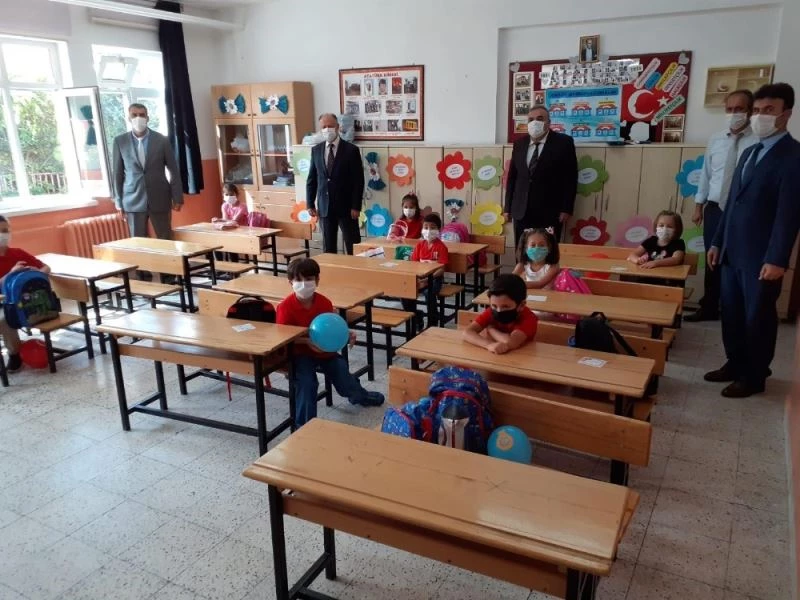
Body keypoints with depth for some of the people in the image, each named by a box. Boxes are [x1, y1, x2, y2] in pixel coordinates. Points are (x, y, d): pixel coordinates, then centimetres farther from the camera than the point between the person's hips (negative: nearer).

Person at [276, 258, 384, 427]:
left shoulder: (324, 302, -8)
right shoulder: (285, 307, -20)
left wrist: (346, 334, -16)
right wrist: (307, 341, -32)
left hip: (325, 349, 4)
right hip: (299, 353, -3)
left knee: (342, 374, 3)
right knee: (307, 382, -24)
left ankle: (359, 395, 40)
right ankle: (304, 423, -5)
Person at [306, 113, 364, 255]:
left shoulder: (351, 149, -4)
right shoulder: (316, 150, 8)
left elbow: (358, 180, -6)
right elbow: (311, 179, 11)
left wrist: (356, 206, -11)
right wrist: (310, 204, 6)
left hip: (346, 206, -3)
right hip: (324, 206, 3)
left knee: (353, 246, 1)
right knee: (328, 247, 8)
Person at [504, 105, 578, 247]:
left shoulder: (563, 142, -1)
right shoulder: (519, 144, 11)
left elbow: (570, 177, -3)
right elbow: (512, 177, 13)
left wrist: (566, 209, -9)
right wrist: (508, 207, 9)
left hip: (549, 212, -3)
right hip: (521, 212, 4)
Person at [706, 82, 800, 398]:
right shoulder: (749, 153, 16)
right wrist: (717, 242, 16)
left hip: (761, 257, -7)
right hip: (733, 252, 7)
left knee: (758, 317, 4)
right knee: (731, 312, 14)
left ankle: (755, 376, 19)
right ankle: (735, 364, 30)